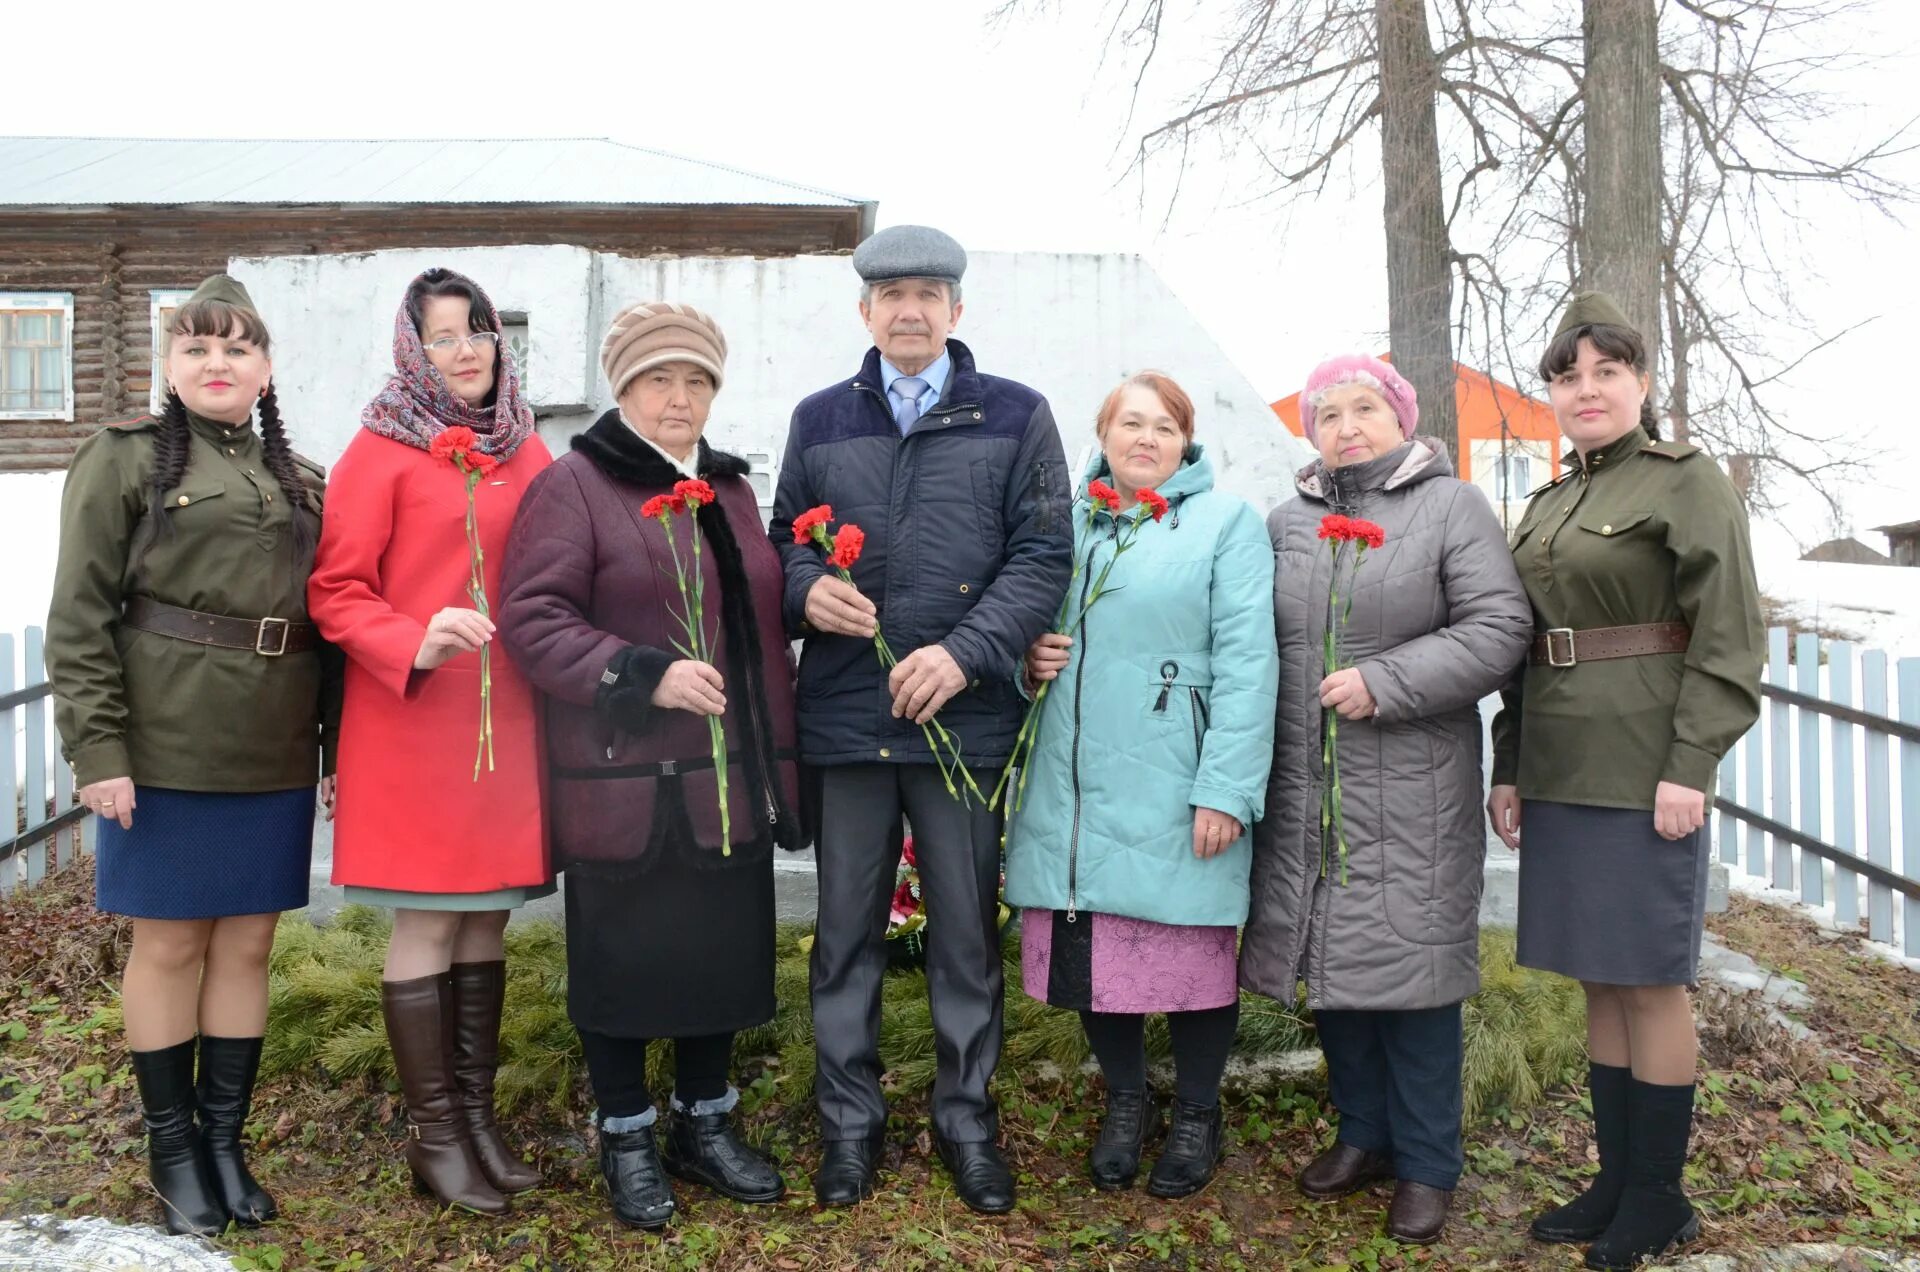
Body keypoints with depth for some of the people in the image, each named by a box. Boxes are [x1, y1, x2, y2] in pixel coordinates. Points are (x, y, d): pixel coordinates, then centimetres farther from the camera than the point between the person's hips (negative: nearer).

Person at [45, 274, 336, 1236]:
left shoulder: (302, 483, 12)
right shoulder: (124, 459, 0)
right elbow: (79, 615, -5)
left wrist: (337, 747, 9)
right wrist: (97, 748, -12)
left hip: (274, 757, 4)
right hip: (166, 752, -4)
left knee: (246, 945, 9)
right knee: (169, 944, 6)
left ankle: (225, 1141, 23)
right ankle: (172, 1147, 22)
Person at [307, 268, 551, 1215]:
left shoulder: (525, 450, 11)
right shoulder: (381, 450, -3)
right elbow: (334, 590, -6)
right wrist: (414, 644, -21)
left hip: (510, 718, 5)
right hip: (415, 721, -5)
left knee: (486, 920, 11)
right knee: (428, 923, 2)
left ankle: (478, 1112, 24)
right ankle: (433, 1134, 15)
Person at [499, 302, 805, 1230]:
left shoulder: (732, 490, 15)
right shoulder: (573, 486, -6)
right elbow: (531, 618, -14)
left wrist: (779, 761, 15)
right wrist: (644, 675, -23)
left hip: (730, 779, 6)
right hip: (624, 781, -6)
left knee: (724, 953, 13)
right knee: (623, 960, 6)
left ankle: (704, 1124, 31)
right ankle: (626, 1140, 25)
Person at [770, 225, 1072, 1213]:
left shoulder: (1015, 417, 5)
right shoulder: (819, 420, 13)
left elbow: (1044, 556, -2)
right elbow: (784, 539, 17)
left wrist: (965, 653, -15)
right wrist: (807, 587, -7)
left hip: (966, 716, -2)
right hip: (845, 718, 2)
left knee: (967, 931, 9)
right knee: (846, 930, 10)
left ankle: (967, 1118, 25)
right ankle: (849, 1120, 25)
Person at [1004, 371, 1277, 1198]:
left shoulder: (1227, 523, 0)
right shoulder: (1067, 523, 14)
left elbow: (1246, 661, -9)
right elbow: (1028, 627, 23)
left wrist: (1227, 787, -16)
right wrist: (1028, 659, -1)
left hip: (1173, 789, -4)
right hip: (1074, 783, 4)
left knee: (1189, 949, 4)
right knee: (1090, 947, 10)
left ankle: (1196, 1114, 26)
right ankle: (1126, 1104, 31)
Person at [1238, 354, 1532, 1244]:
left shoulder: (1451, 507, -1)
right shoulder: (1286, 522, 11)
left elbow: (1498, 630, -9)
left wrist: (1385, 683, -17)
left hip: (1411, 794, -4)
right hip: (1304, 791, 4)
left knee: (1409, 963, 2)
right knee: (1331, 959, 12)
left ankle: (1426, 1164, 18)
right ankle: (1363, 1133, 31)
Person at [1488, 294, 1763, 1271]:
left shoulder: (1686, 483, -5)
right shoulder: (1547, 508, 15)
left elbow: (1728, 639, -10)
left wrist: (1690, 769, -17)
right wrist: (1509, 769, 12)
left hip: (1643, 773, -7)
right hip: (1561, 773, 7)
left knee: (1648, 981, 1)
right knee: (1597, 981, 13)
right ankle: (1615, 1179, 24)